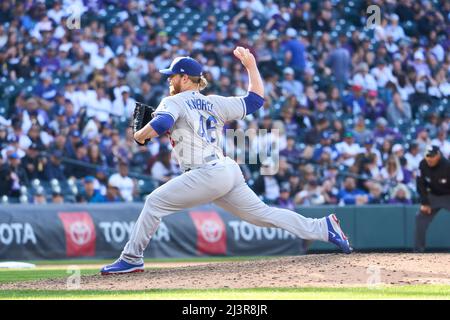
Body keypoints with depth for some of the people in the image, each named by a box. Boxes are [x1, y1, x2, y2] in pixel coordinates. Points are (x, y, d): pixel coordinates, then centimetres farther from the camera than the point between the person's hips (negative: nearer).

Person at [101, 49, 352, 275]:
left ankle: (131, 259, -4)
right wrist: (251, 65, 28)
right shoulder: (215, 103, 20)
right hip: (229, 171, 8)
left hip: (207, 175, -8)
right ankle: (323, 227, 3)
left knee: (155, 202, -1)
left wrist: (140, 135, 2)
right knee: (263, 213, 11)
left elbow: (159, 125, -17)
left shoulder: (173, 102, 2)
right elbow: (256, 99, 20)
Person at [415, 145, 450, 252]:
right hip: (433, 195, 4)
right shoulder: (423, 165, -16)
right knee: (421, 217, -2)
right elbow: (421, 184, -6)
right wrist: (424, 203, -11)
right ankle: (418, 250, 7)